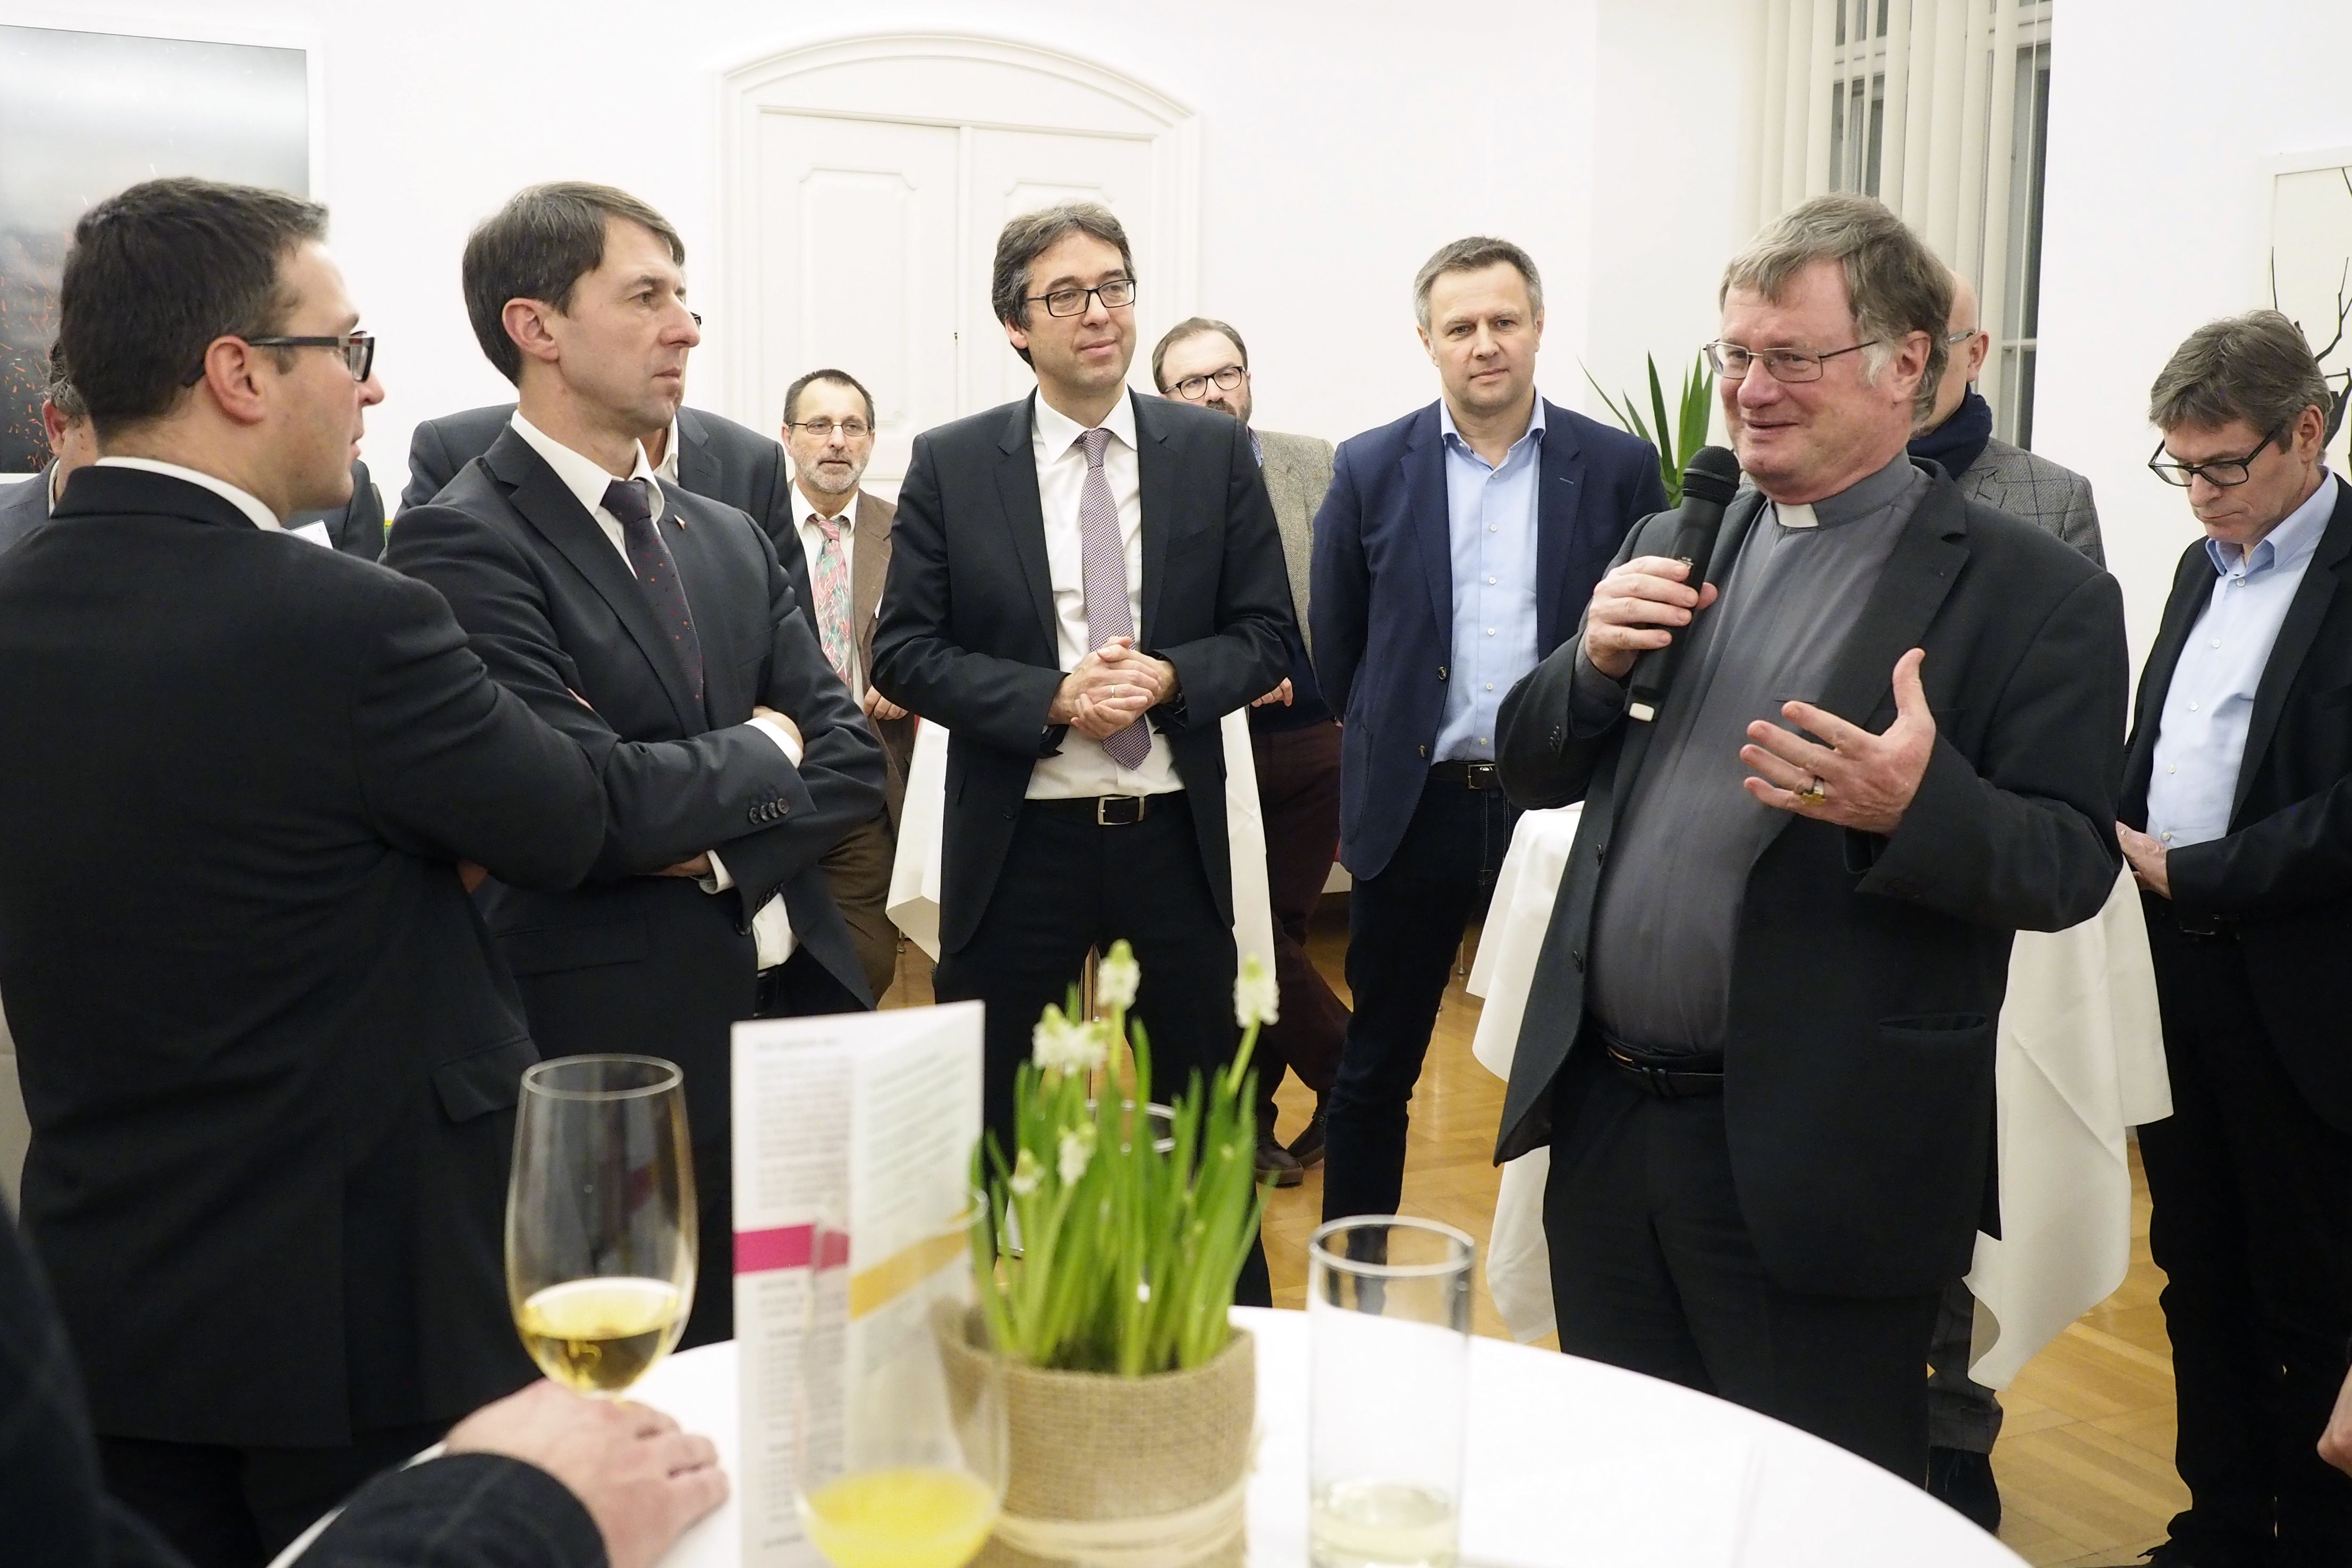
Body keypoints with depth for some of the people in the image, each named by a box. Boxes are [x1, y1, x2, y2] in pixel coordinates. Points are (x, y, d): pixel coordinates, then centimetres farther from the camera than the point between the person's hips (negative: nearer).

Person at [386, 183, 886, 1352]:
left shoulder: (728, 539, 13)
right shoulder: (464, 542, -11)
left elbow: (850, 760, 8)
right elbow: (592, 806, -21)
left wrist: (722, 847, -10)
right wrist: (762, 754, -4)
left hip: (803, 1007, 7)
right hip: (623, 1053, -6)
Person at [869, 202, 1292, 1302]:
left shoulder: (1215, 452, 3)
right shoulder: (951, 465, -1)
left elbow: (1264, 636, 4)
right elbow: (904, 652, -4)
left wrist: (1170, 676, -17)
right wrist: (1053, 699, -17)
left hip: (1173, 831, 1)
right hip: (1018, 838, -1)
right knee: (1001, 1129, 10)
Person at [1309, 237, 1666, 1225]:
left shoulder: (1618, 468, 0)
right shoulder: (1371, 469, 1)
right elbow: (1335, 648, 8)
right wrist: (1382, 754, 10)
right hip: (1416, 806, 0)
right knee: (1377, 1067, 10)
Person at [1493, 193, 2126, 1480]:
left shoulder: (2029, 593, -7)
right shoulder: (1671, 550, 11)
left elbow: (2072, 866, -11)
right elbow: (1531, 771, 13)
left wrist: (1918, 806, -30)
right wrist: (1594, 662, -8)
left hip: (1809, 1167, -5)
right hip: (1606, 1126, 6)